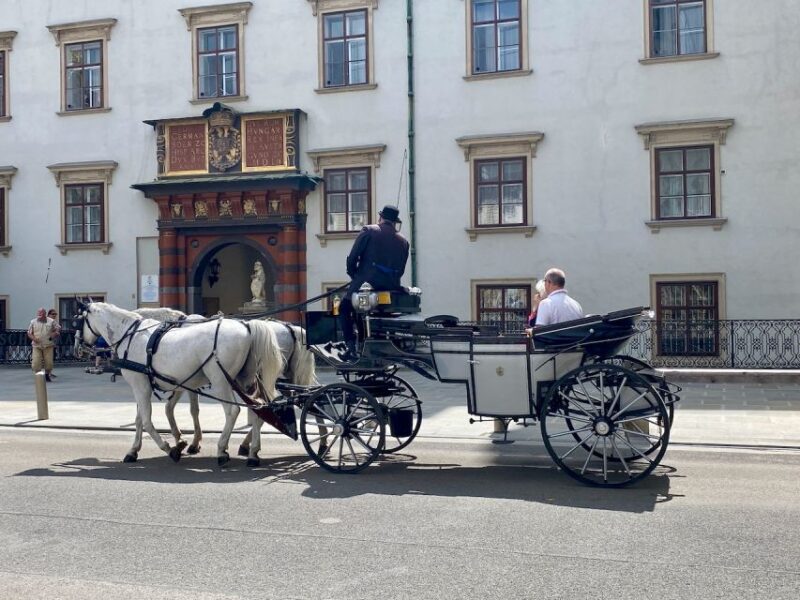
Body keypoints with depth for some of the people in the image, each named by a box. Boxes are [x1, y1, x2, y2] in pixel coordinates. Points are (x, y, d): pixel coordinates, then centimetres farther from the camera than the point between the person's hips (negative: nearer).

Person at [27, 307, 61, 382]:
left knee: (49, 362, -2)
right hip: (37, 346, 0)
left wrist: (55, 334, -7)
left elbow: (58, 329, 12)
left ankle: (47, 374, 22)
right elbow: (29, 333, 11)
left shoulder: (51, 322, 6)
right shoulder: (33, 322, 9)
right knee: (36, 363, -8)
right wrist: (33, 338, -8)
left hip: (48, 346, 0)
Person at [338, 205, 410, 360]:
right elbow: (401, 270, 11)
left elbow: (352, 258, -3)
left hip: (367, 283, -4)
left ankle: (351, 346, -2)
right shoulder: (403, 241, 12)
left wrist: (354, 275, 13)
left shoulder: (369, 231, 0)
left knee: (344, 309, 13)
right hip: (392, 287, 4)